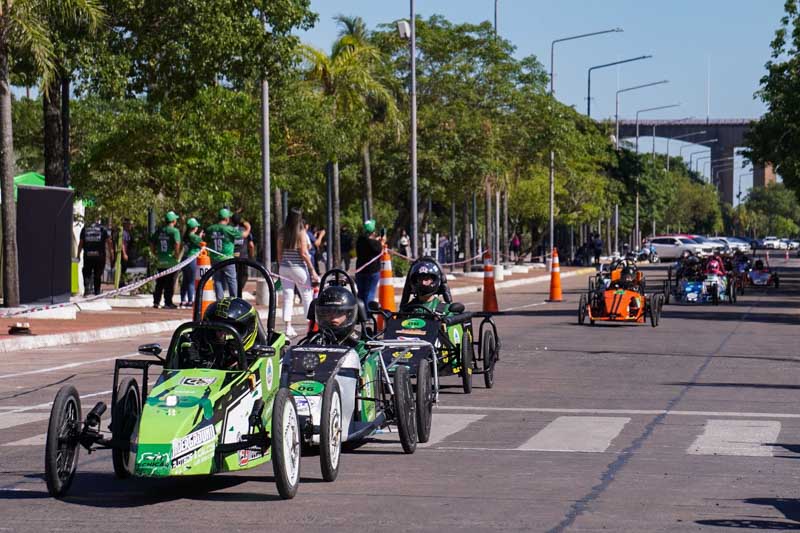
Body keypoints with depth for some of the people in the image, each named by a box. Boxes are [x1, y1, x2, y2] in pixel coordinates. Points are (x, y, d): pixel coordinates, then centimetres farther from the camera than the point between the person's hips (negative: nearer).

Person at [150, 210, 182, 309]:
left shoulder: (159, 231, 9)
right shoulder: (174, 231, -9)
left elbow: (151, 243, 11)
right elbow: (177, 243, -23)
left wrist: (156, 254, 15)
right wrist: (177, 255, -12)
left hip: (160, 261, 6)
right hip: (171, 261, -6)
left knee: (159, 283, 13)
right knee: (170, 283, 0)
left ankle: (156, 302, 13)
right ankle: (168, 303, 0)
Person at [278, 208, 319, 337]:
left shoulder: (282, 233, 3)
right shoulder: (301, 233, -9)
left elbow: (279, 253, 6)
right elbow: (304, 253, -12)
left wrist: (280, 268, 15)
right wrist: (312, 270, -7)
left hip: (284, 268, 4)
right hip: (299, 268, -4)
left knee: (287, 297, 4)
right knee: (307, 296, 6)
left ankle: (288, 326, -1)